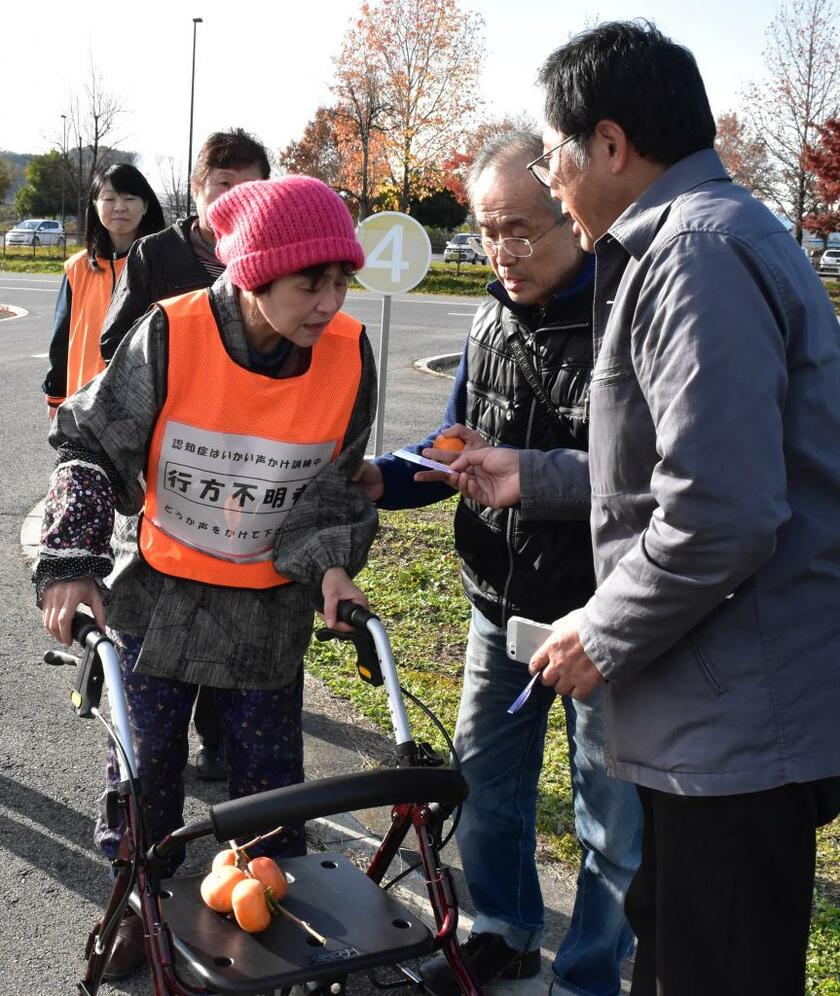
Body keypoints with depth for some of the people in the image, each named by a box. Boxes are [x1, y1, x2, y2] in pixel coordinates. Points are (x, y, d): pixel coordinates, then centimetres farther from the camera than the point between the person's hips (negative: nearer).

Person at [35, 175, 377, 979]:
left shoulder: (348, 354, -15)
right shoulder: (171, 336, -21)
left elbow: (332, 483, -3)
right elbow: (90, 445, -10)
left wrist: (331, 562, -19)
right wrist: (70, 564, -17)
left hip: (270, 609, 1)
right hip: (159, 596, 0)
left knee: (268, 771, 12)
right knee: (144, 763, 14)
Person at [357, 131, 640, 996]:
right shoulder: (495, 318, 5)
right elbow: (459, 444, 14)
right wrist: (382, 478, -3)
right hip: (502, 603, 7)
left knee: (613, 819, 9)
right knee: (484, 786, 21)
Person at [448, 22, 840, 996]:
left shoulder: (700, 251, -18)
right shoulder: (693, 237, 16)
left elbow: (721, 512, -27)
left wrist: (605, 637, -14)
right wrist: (536, 479, 25)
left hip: (739, 723, -11)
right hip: (713, 710, 11)